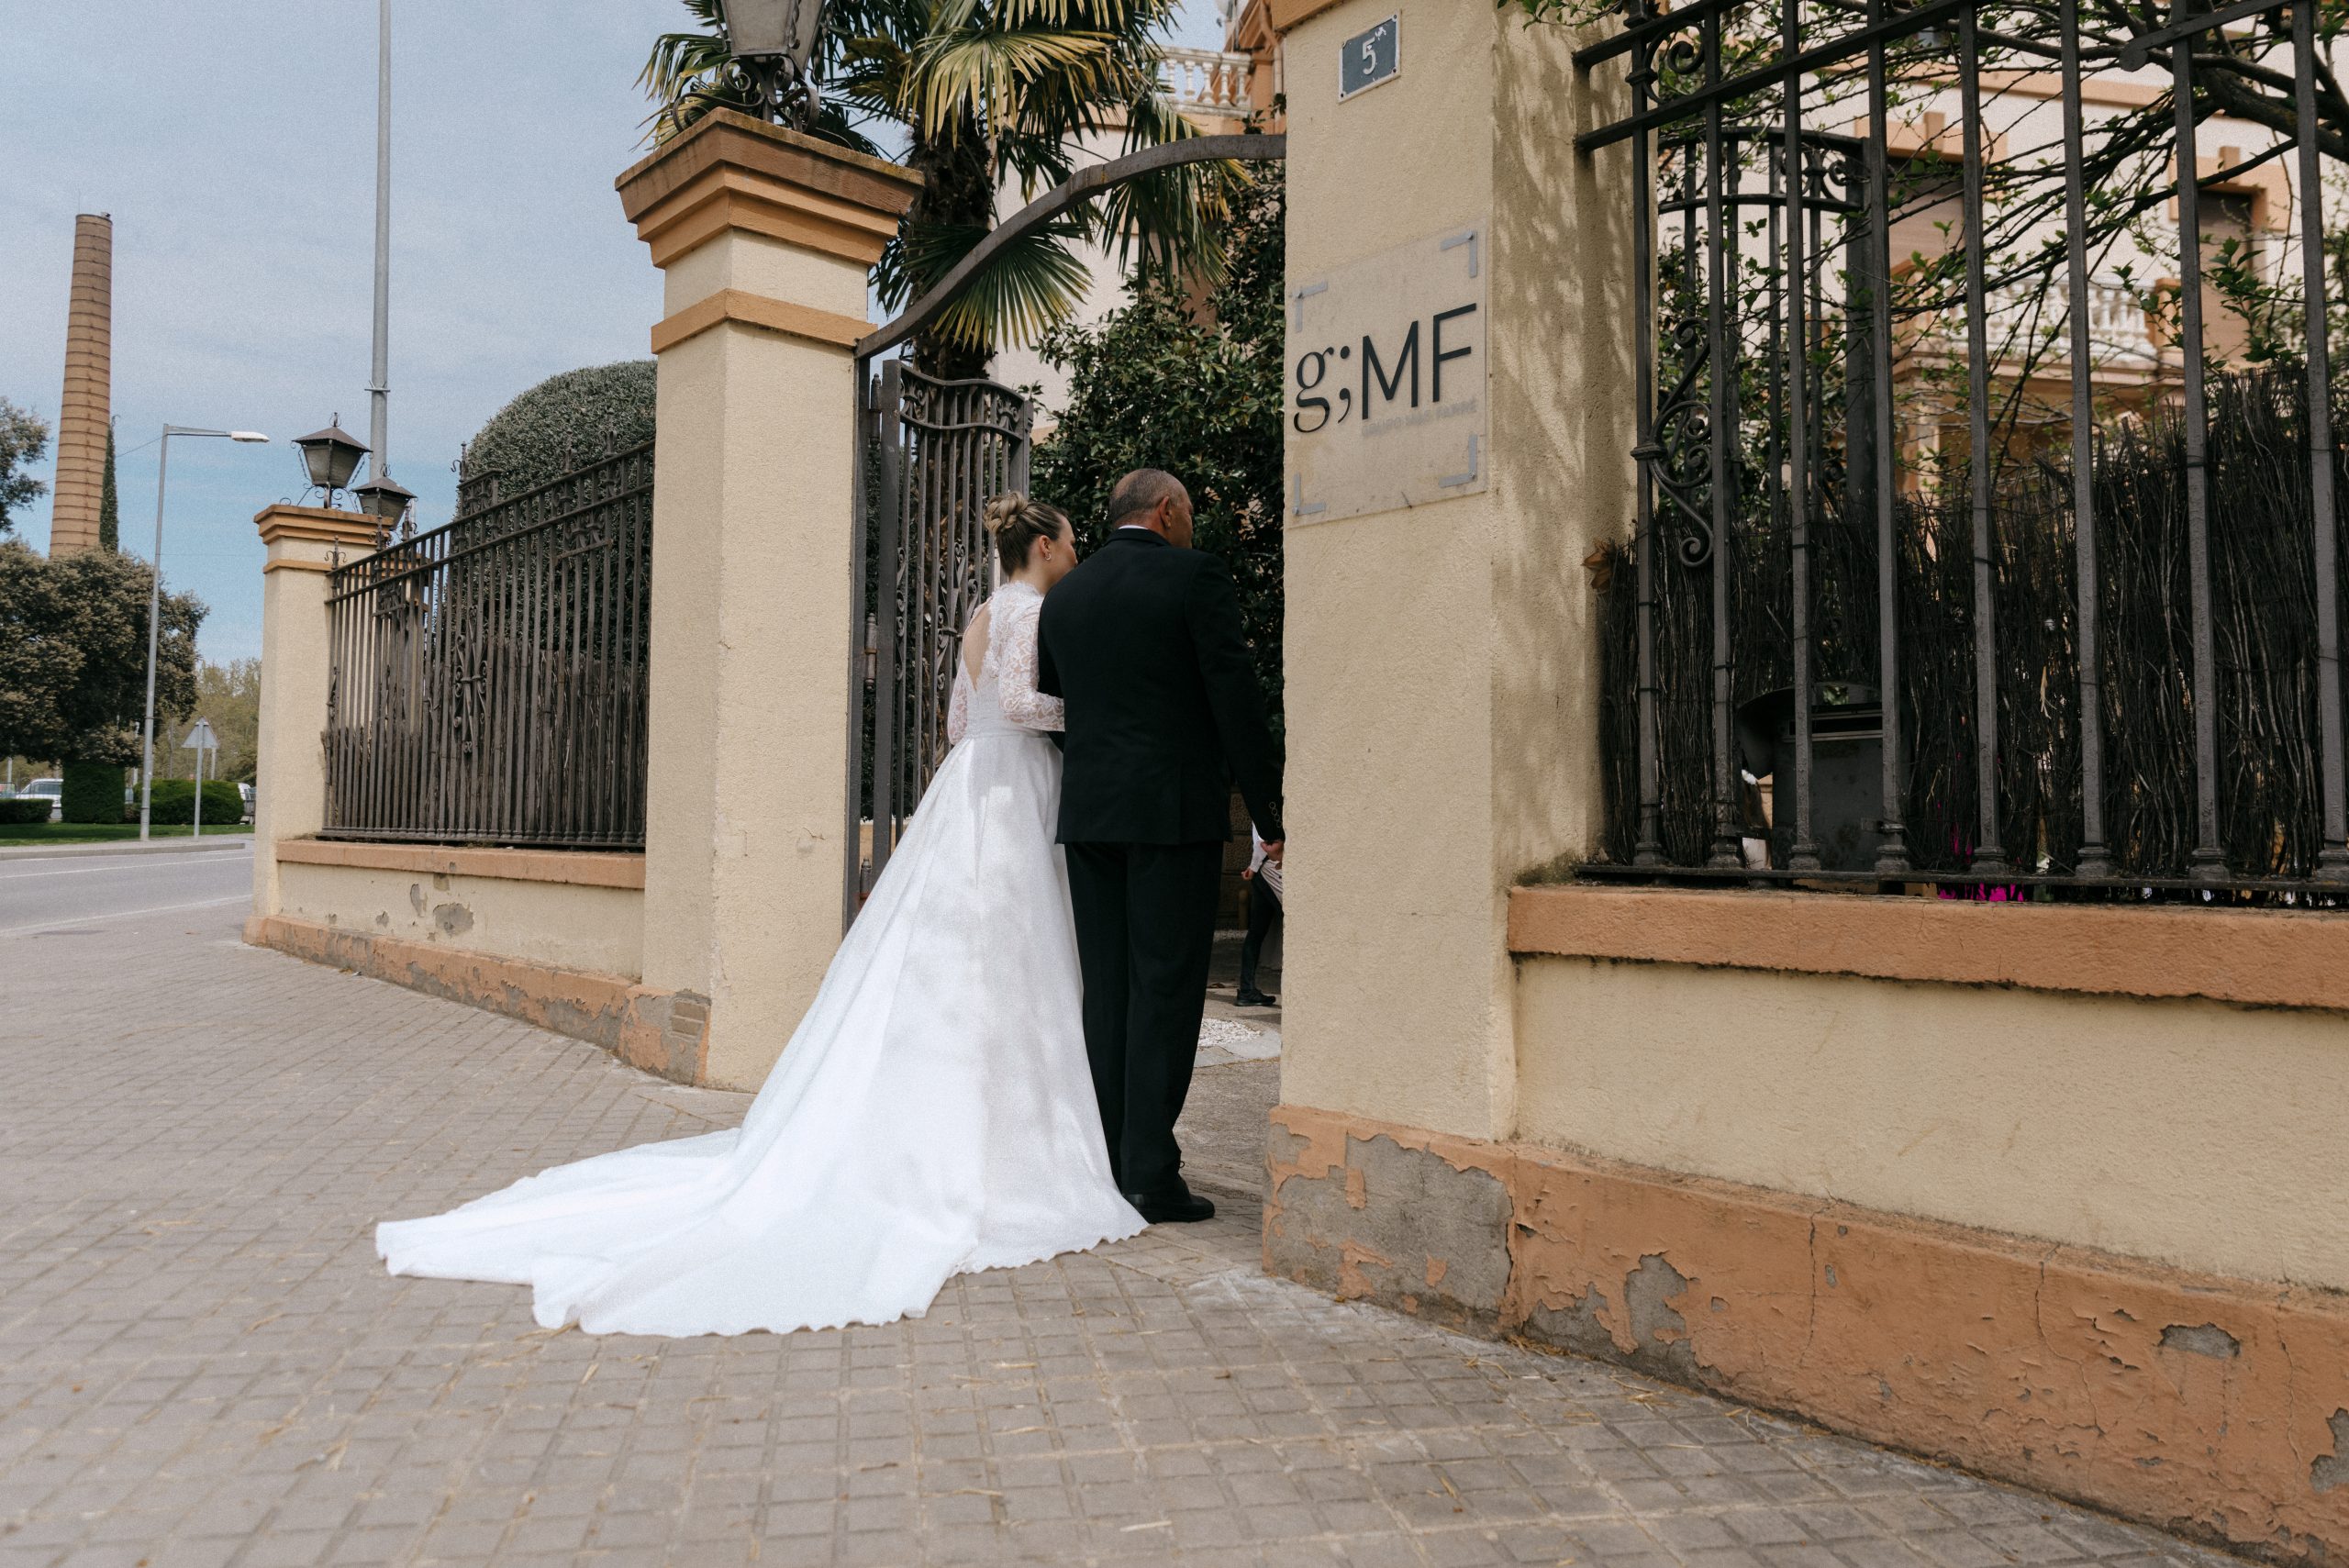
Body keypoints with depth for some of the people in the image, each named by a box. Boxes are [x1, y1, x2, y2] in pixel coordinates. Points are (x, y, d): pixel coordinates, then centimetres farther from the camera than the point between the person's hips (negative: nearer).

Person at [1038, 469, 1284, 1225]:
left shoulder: (1064, 596, 13)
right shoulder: (1195, 576, -4)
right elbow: (1236, 699, -9)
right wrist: (1270, 812, -4)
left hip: (1087, 814, 6)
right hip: (1176, 811, -5)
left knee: (1107, 991, 10)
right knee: (1166, 989, -2)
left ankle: (1106, 1167, 14)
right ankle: (1150, 1173, -1)